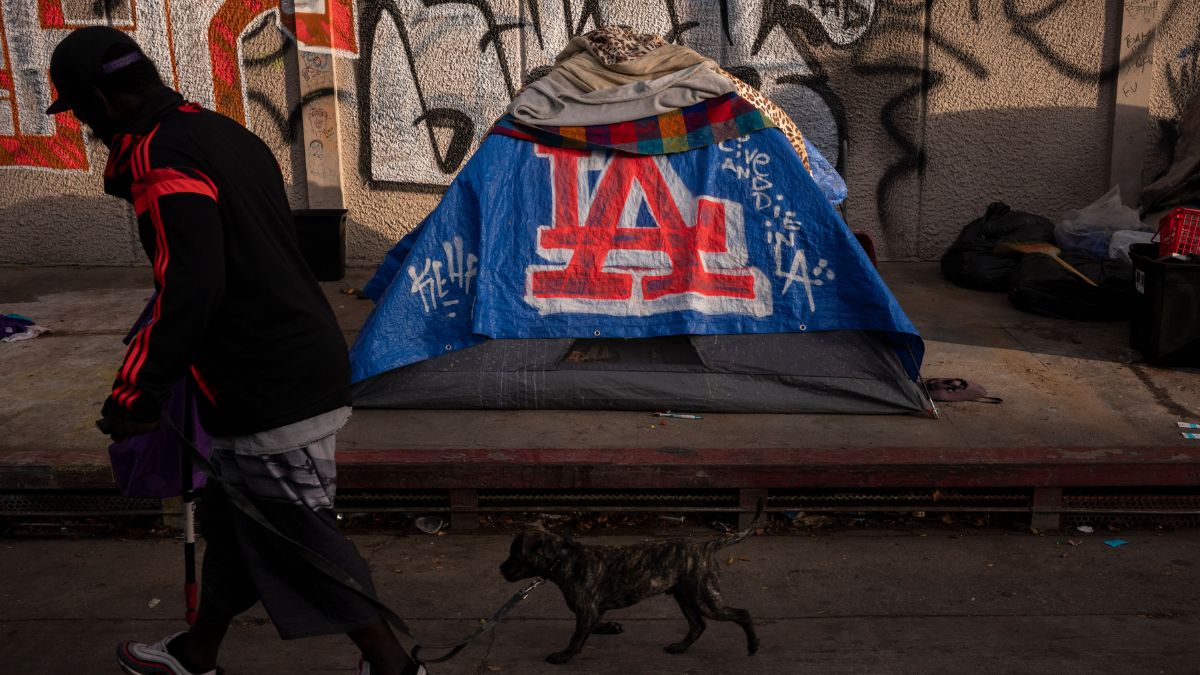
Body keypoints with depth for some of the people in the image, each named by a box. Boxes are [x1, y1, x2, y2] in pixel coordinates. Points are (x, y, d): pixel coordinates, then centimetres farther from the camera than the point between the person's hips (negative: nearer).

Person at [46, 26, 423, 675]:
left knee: (303, 543, 2)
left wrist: (135, 391, -18)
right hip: (308, 363, 10)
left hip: (267, 395, -10)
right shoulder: (226, 133, 14)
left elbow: (190, 286, -26)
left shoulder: (159, 156, -16)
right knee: (232, 519, 23)